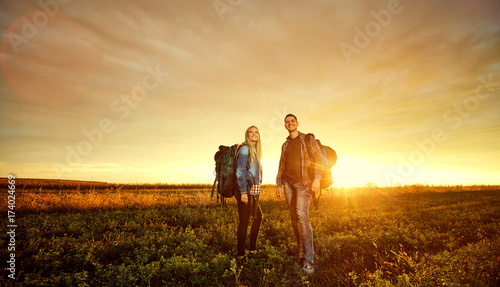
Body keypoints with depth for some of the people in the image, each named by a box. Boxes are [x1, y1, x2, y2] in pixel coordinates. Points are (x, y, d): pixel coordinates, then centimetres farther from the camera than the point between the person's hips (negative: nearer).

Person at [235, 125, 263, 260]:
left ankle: (253, 248, 29)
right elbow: (240, 172, -17)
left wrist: (256, 191, 19)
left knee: (258, 217, 16)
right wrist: (243, 192, -21)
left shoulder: (255, 151, 18)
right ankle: (240, 254, 8)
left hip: (253, 191, 10)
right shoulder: (244, 148, -10)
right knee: (244, 221, -4)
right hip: (245, 190, -10)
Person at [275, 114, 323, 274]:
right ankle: (301, 249, 22)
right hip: (288, 183, 5)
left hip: (303, 183, -5)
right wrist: (279, 184, 15)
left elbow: (318, 158, -5)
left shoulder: (308, 139, 4)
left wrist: (317, 178, -17)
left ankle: (308, 260, -14)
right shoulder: (285, 145, 18)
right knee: (294, 217, 7)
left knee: (302, 216, -17)